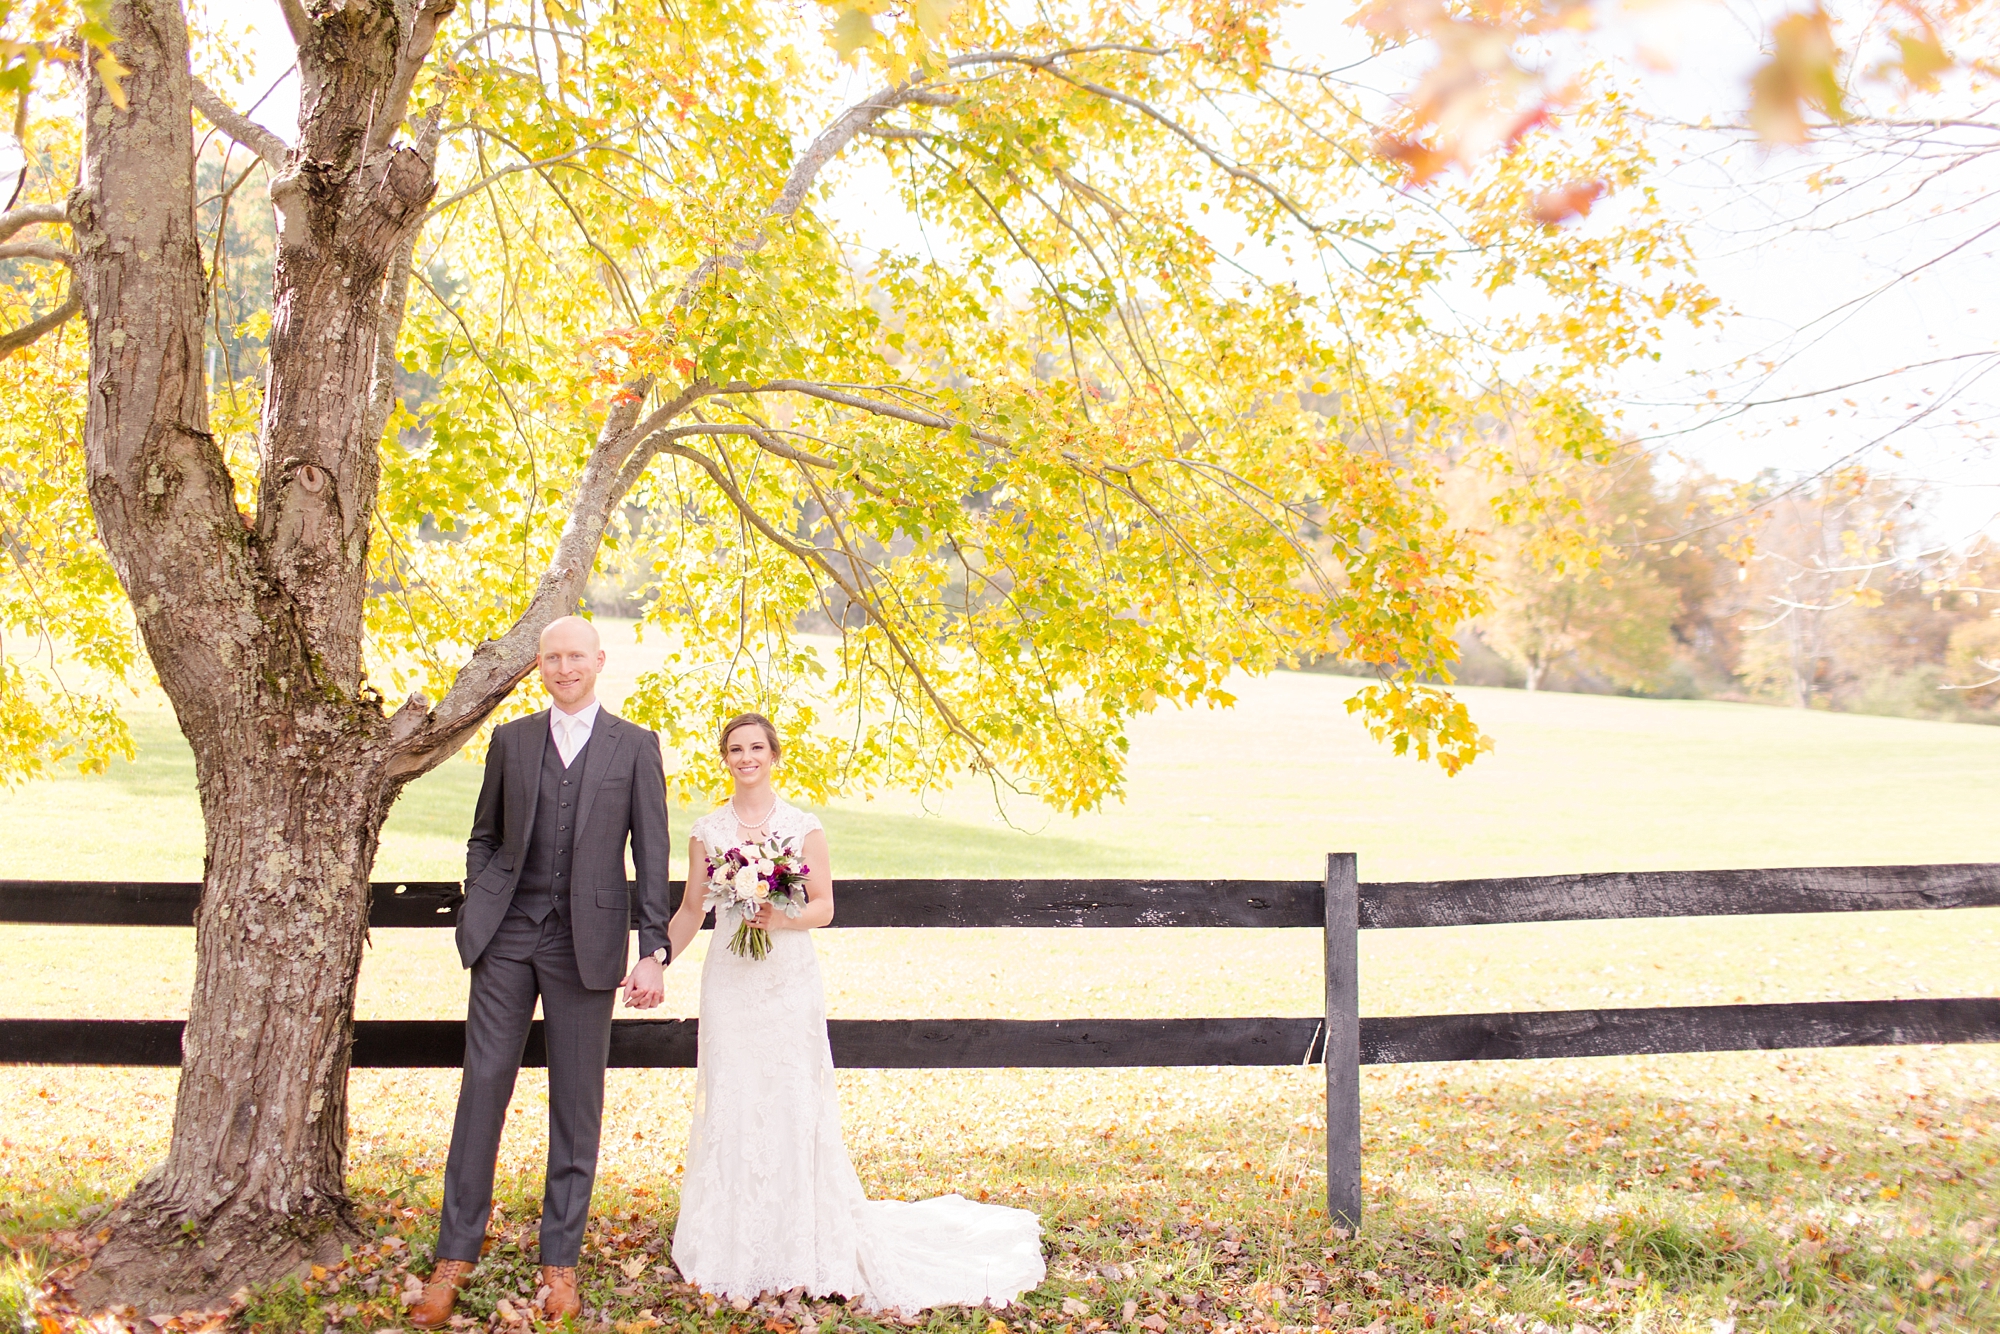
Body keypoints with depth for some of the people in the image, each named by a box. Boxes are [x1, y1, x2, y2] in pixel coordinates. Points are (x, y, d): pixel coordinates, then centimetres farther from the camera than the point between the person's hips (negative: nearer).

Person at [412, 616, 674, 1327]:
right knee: (483, 1085, 0)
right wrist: (478, 909, 2)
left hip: (585, 942, -1)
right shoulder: (511, 739, 10)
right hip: (508, 936, 2)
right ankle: (456, 1253, 10)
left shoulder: (635, 746, 4)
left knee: (577, 1103, 4)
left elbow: (652, 855, 1)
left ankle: (559, 1261, 14)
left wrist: (652, 953, -5)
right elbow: (484, 836, 16)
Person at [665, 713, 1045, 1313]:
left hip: (789, 980, -1)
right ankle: (735, 1244, 12)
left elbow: (824, 907, 1)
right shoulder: (708, 830, 6)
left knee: (794, 1101, -3)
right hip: (729, 981, 2)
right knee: (730, 1102, 1)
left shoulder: (802, 826, 2)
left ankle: (801, 1242, 9)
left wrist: (782, 919, -17)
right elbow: (691, 910, 11)